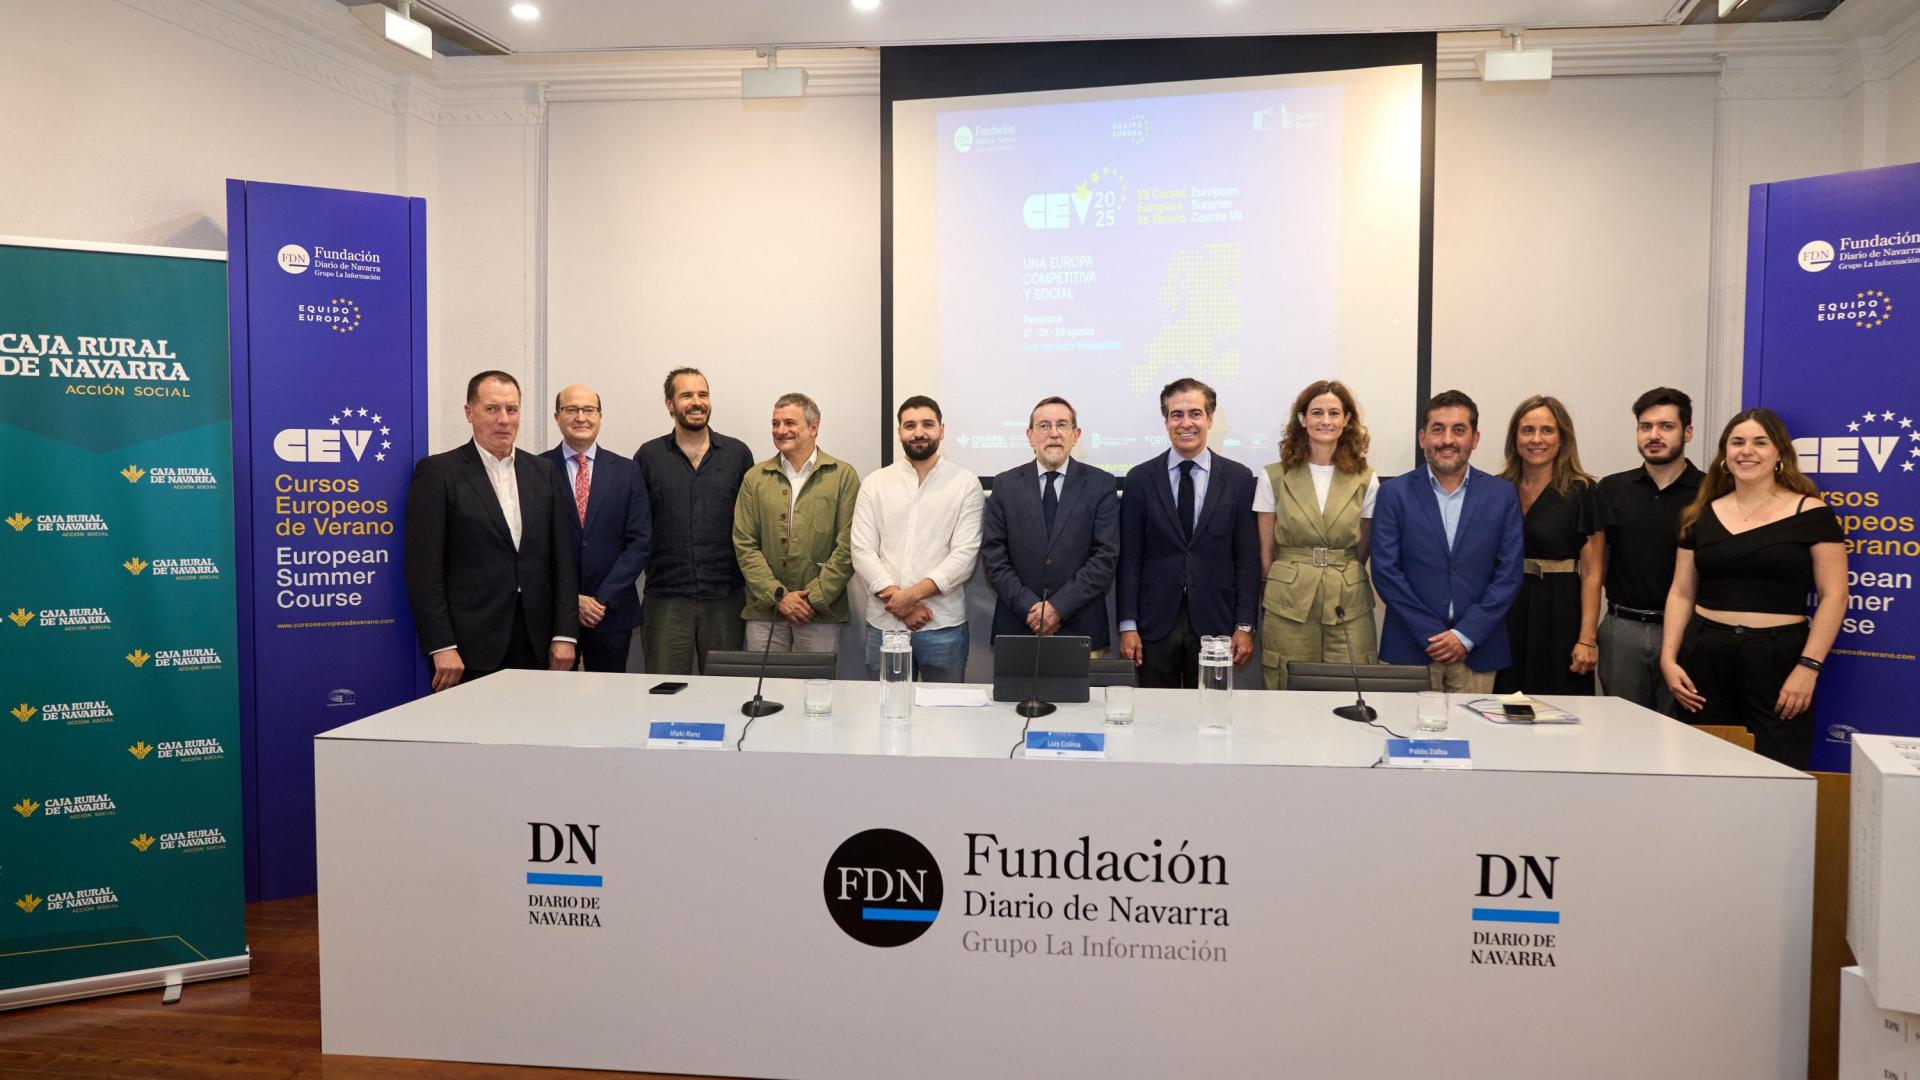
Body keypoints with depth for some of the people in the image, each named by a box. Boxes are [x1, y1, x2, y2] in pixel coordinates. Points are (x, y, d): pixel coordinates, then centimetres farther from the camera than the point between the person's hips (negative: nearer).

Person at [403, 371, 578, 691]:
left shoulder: (543, 472, 11)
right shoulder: (437, 472, -2)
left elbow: (562, 558, 10)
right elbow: (423, 566, -7)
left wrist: (565, 634, 2)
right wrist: (441, 646, -13)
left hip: (534, 644, 4)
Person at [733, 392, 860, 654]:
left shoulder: (843, 476, 2)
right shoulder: (755, 478, 9)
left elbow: (847, 546, -4)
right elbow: (744, 545, 3)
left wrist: (815, 597, -10)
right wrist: (778, 595, -8)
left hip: (821, 614, -2)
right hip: (764, 612, 2)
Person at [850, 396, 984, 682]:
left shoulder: (966, 483, 1)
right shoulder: (875, 483, 7)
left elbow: (965, 554, -7)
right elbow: (862, 551, 0)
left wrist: (914, 594, -16)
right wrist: (896, 598, -12)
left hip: (943, 625, -1)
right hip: (884, 623, 2)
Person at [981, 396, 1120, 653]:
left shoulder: (1100, 484, 1)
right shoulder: (1006, 484, 5)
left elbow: (1106, 556, -6)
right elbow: (993, 555, 1)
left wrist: (1059, 607, -13)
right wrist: (1029, 607, -11)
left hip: (1081, 630, -1)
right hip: (1017, 627, 1)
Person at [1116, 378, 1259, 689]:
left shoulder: (1239, 478, 3)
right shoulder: (1140, 478, 3)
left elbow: (1247, 558, 3)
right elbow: (1129, 558, 1)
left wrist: (1245, 626, -2)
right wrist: (1127, 625, -4)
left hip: (1214, 620, 0)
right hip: (1155, 621, 0)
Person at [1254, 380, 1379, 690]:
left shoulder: (1365, 481, 5)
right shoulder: (1273, 478, 3)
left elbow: (1361, 552, 12)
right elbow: (1266, 553, 7)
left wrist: (1338, 581, 12)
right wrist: (1275, 597, 9)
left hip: (1348, 610, 1)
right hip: (1288, 609, -1)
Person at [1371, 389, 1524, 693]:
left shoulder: (1502, 494, 5)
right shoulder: (1394, 493, 1)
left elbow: (1509, 574, 1)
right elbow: (1385, 571, -4)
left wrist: (1466, 635, -8)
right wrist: (1431, 634, -10)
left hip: (1477, 650, 1)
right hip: (1411, 647, -1)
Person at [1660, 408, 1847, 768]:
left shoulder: (1810, 513, -1)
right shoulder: (1702, 515, 10)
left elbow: (1834, 596, -3)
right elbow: (1681, 594, 11)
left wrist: (1808, 667, -10)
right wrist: (1668, 658, 1)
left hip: (1778, 658, -3)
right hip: (1705, 657, 3)